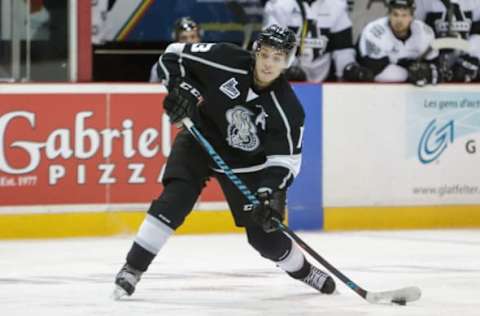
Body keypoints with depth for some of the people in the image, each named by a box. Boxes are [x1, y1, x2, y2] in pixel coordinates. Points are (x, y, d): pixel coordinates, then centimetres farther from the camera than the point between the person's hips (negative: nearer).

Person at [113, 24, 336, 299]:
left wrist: (272, 192, -31)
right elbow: (174, 55, -13)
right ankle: (132, 269, -18)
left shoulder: (287, 108, -22)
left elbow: (286, 157, -16)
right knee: (176, 198, -25)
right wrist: (179, 88, -29)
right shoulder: (227, 61, -25)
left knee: (266, 233, 1)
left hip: (245, 163, 1)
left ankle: (302, 270, 32)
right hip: (200, 140, -1)